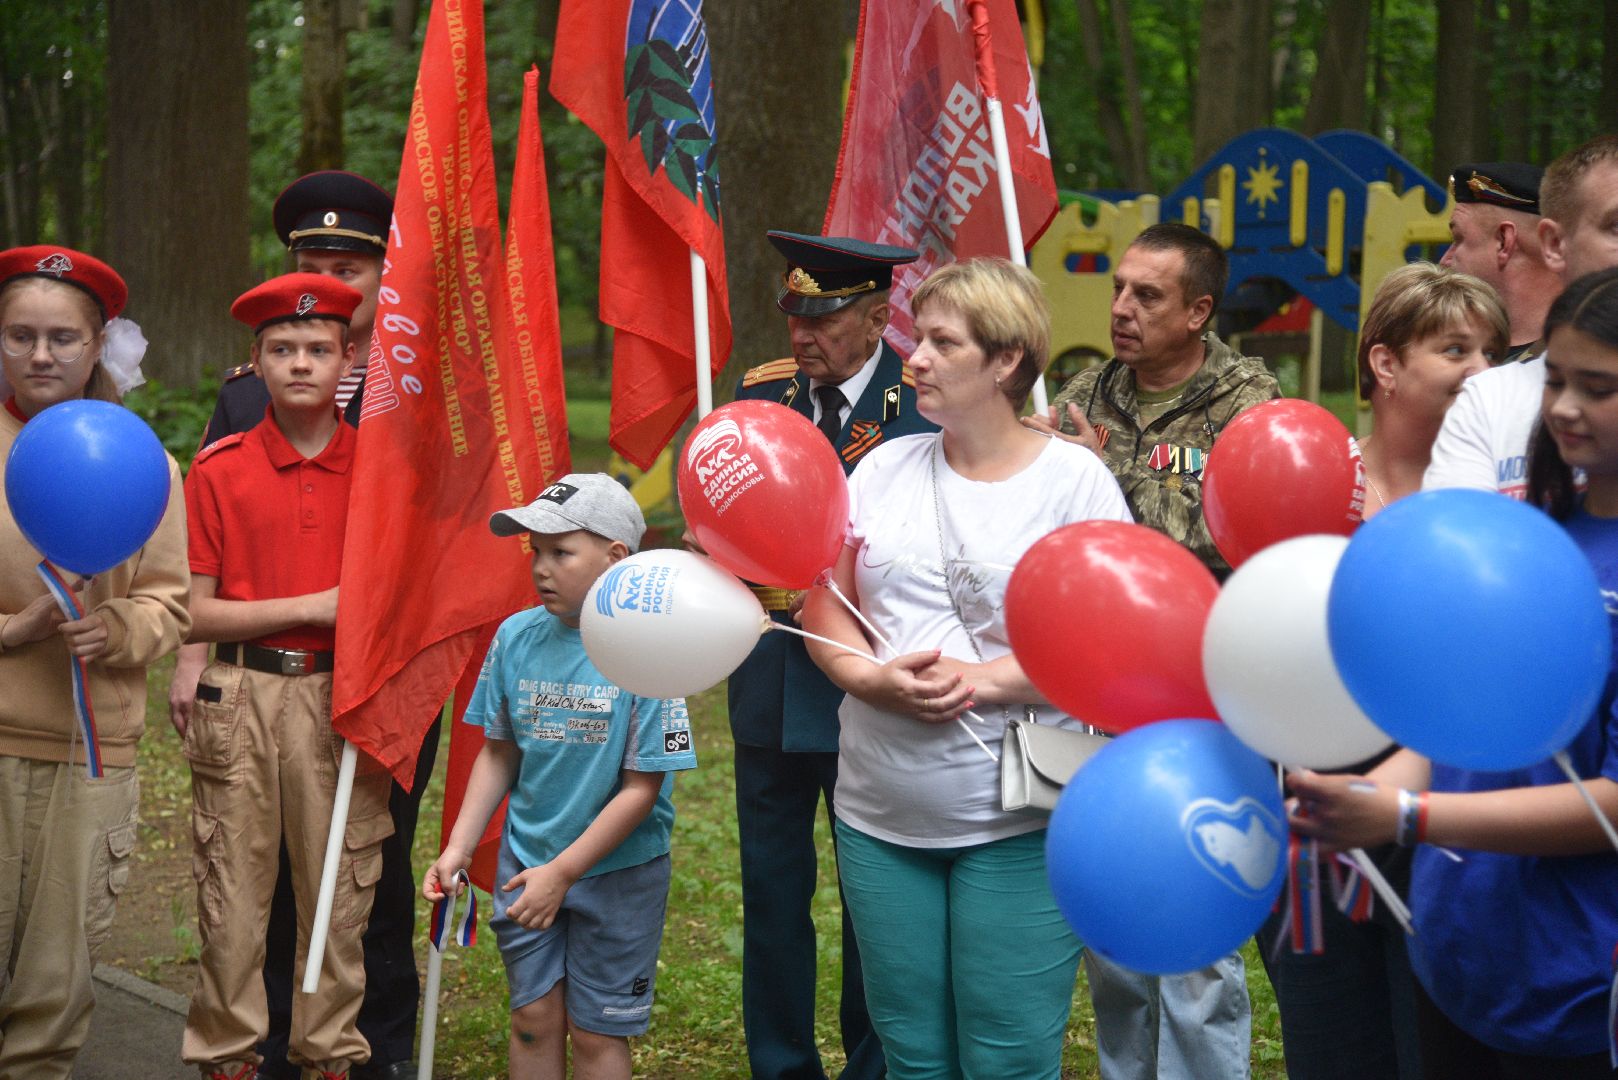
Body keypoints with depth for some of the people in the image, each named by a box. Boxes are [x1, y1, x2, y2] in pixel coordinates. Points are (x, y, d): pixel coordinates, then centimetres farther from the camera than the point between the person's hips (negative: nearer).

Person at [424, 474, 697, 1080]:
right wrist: (459, 848, 0)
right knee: (533, 1017, 11)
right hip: (525, 860, 4)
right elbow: (499, 753, 7)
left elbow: (643, 787, -17)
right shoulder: (517, 636, -4)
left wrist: (563, 871, -16)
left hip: (618, 870, -4)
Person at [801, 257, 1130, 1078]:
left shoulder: (1074, 479, -4)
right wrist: (868, 677, -11)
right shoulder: (885, 467, 8)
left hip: (1019, 824, -4)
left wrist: (991, 679, -18)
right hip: (880, 816, 4)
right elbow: (823, 601, 9)